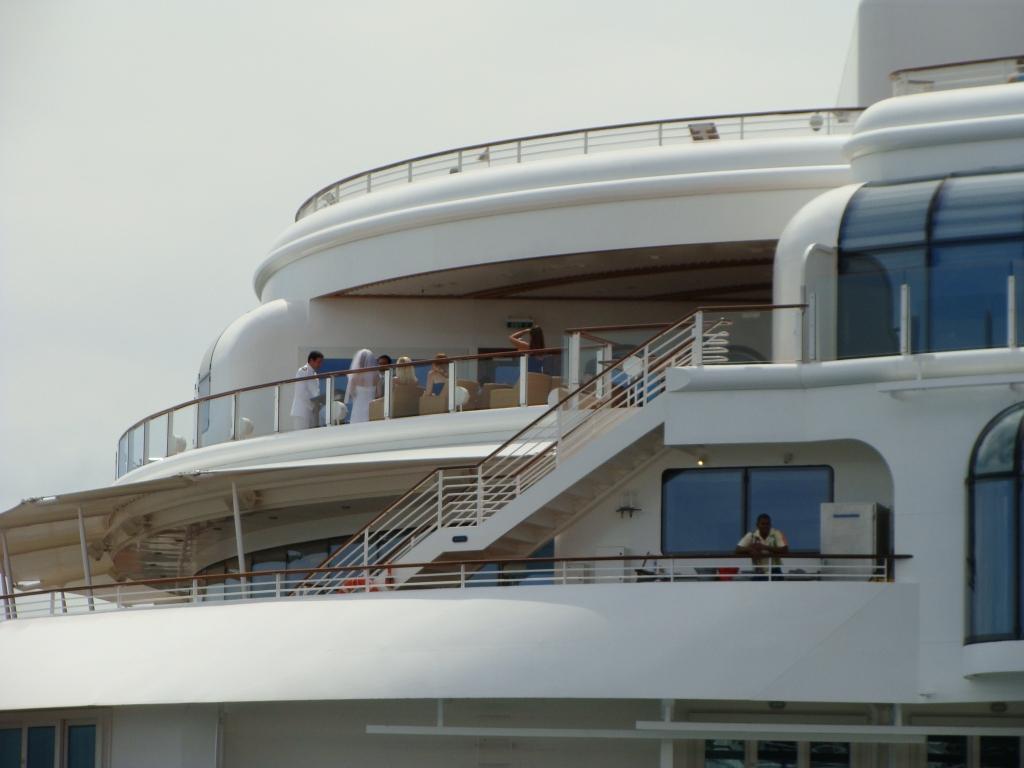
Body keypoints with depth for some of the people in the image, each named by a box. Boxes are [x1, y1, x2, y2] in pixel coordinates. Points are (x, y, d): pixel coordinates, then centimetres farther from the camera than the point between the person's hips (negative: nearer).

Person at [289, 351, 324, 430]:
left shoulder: (314, 373, 19)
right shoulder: (303, 372, -7)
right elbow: (302, 392, -15)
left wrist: (318, 406, 3)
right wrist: (313, 406, -14)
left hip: (312, 413, 8)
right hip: (302, 412, -8)